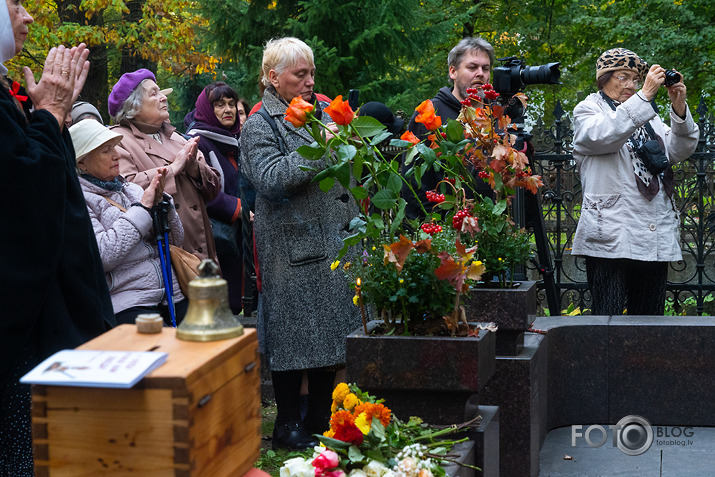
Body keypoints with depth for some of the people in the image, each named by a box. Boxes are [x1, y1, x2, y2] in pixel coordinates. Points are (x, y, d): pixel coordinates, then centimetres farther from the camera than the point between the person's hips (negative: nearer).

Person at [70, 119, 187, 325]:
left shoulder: (130, 189, 19)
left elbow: (176, 238, 19)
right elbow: (103, 256, -15)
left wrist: (159, 201, 2)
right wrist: (142, 208, -8)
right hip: (126, 306, -7)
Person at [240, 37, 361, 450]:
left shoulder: (324, 110, 15)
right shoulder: (260, 125, -6)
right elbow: (271, 179, -22)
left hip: (335, 242, 7)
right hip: (291, 246, -7)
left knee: (333, 330, 11)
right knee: (293, 337, -1)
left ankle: (322, 419, 22)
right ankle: (288, 424, 11)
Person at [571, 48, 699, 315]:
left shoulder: (646, 114, 23)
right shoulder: (587, 110, 7)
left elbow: (679, 151, 10)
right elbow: (604, 135, -17)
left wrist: (679, 109, -6)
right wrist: (645, 95, -20)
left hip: (657, 239, 6)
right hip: (611, 237, -6)